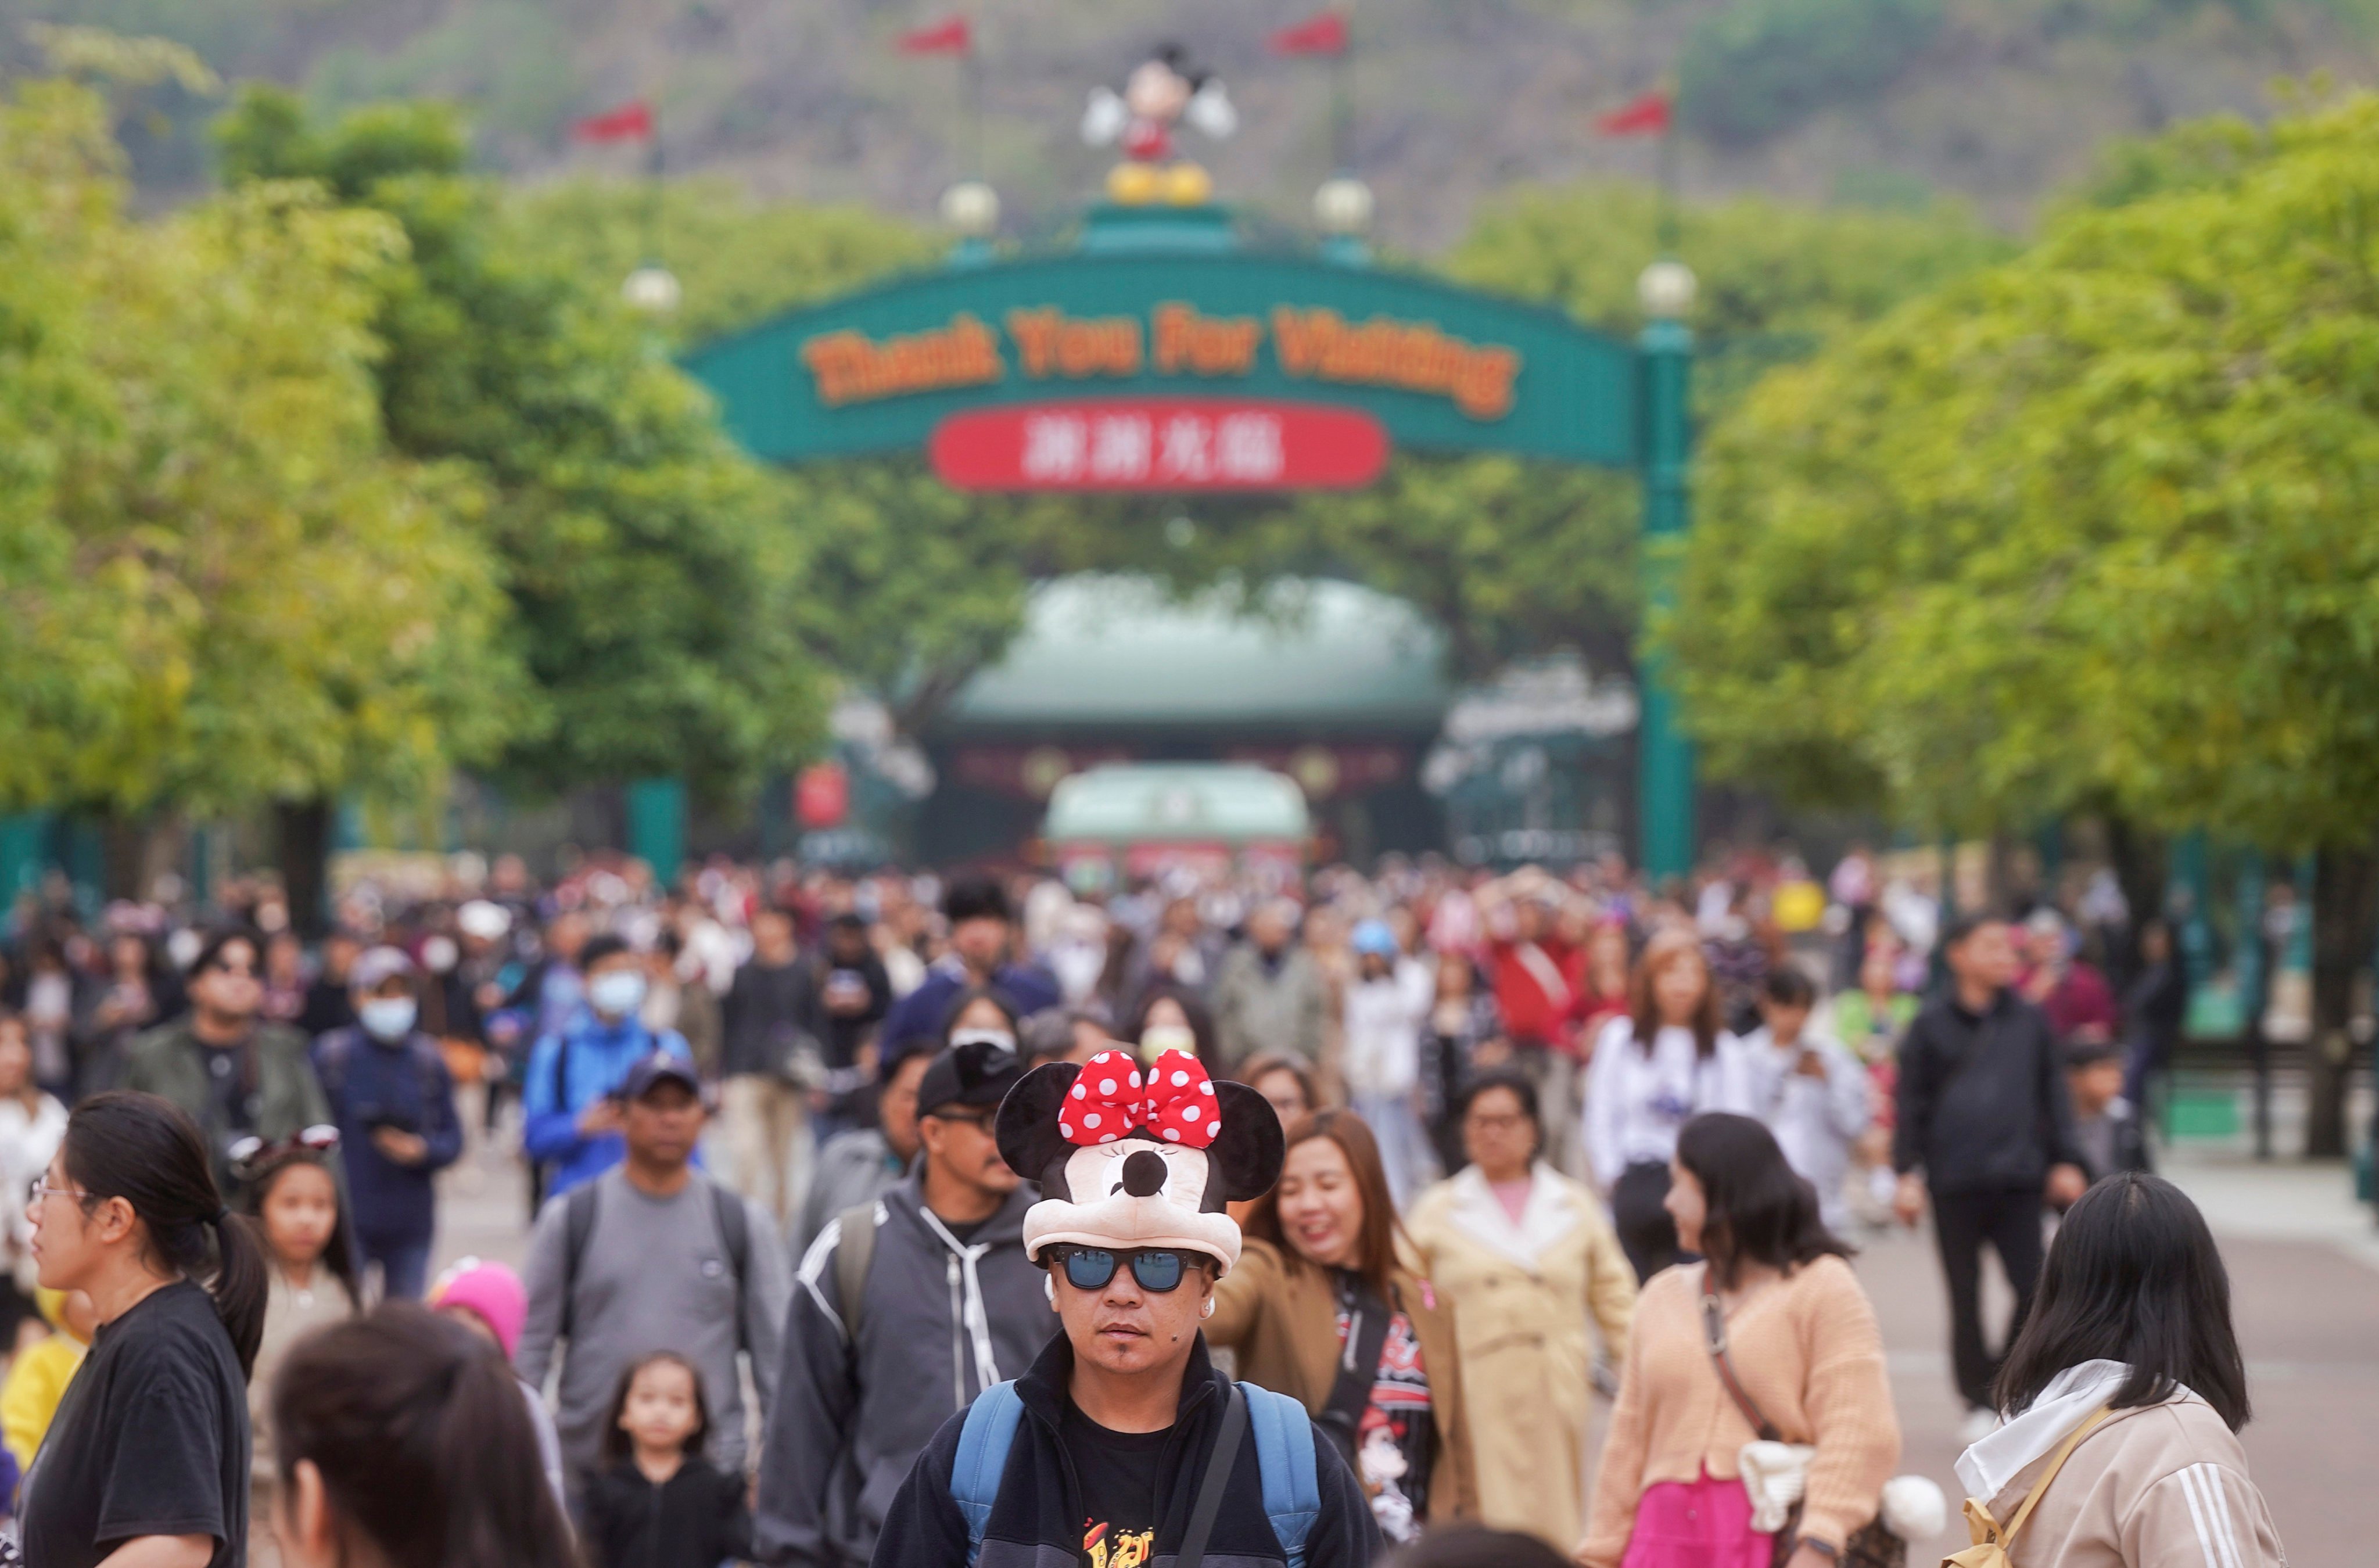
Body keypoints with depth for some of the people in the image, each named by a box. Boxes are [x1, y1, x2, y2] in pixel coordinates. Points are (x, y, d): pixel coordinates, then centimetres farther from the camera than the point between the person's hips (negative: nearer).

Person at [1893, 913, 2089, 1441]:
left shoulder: (2029, 1021, 8)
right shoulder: (1932, 1025, 3)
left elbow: (2053, 1095, 14)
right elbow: (1911, 1102, 5)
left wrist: (2065, 1161, 7)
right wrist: (1906, 1171, -2)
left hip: (2018, 1179, 1)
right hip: (1954, 1183, -1)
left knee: (2033, 1289, -7)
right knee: (1966, 1297, 5)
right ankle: (1979, 1403, 15)